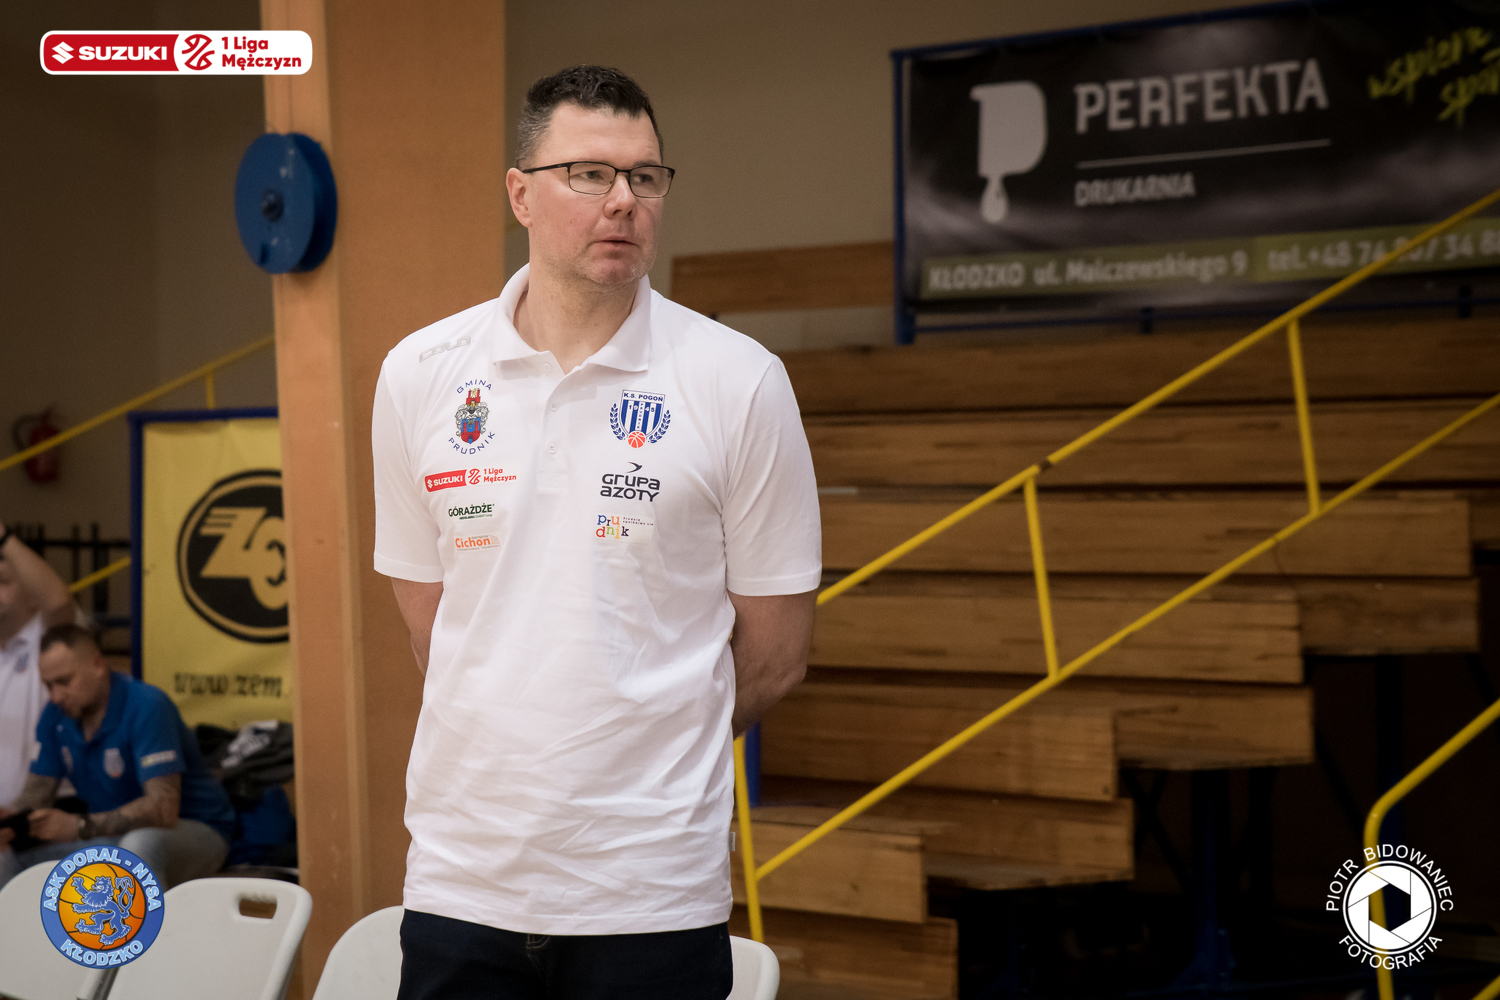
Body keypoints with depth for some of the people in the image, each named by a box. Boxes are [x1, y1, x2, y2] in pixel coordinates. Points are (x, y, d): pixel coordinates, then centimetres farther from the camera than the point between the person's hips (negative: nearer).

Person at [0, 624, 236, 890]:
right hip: (113, 836, 7)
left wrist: (79, 827, -35)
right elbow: (37, 792, 4)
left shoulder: (147, 705, -22)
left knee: (139, 844, -42)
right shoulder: (57, 714, 1)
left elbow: (163, 808, -30)